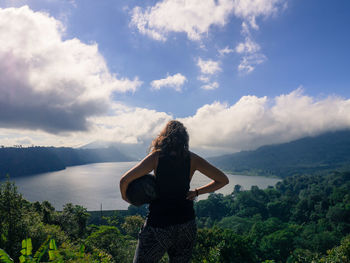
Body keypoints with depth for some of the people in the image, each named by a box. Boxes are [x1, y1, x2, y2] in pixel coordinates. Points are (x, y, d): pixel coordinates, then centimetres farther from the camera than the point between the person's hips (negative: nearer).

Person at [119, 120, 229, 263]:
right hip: (186, 224, 4)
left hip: (158, 225, -3)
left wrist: (125, 196, 6)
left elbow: (125, 179, -14)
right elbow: (223, 180, 4)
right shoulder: (192, 158, -1)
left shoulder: (157, 156, -8)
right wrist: (197, 192, 8)